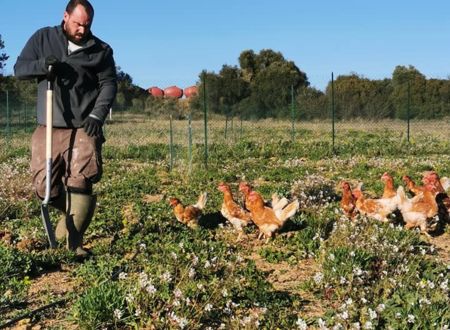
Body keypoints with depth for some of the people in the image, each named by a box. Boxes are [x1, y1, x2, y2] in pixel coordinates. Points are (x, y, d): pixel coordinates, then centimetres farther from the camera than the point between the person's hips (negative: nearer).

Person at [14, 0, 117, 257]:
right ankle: (73, 213, 31)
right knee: (45, 186, 2)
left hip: (84, 128, -2)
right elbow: (19, 68, 9)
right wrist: (41, 65, -14)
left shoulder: (101, 50, 6)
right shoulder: (43, 38, 9)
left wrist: (97, 115, -15)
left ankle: (74, 242, -5)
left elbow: (109, 84, 1)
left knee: (80, 183, -14)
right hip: (48, 128, 2)